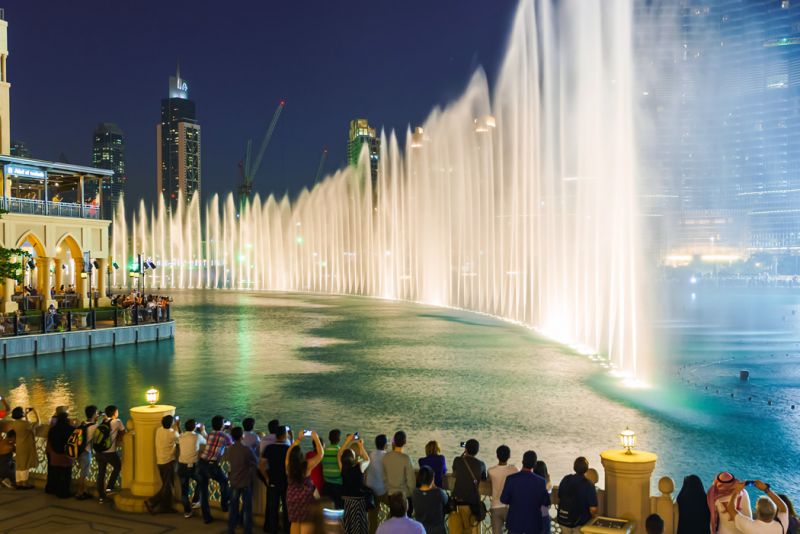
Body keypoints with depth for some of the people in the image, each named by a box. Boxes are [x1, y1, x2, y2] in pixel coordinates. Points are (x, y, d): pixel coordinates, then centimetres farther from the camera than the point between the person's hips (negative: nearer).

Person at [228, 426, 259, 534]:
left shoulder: (229, 449, -5)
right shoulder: (247, 449, -21)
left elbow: (230, 462, 8)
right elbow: (256, 463, -9)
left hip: (234, 481, 5)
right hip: (246, 482, -4)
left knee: (233, 506, 14)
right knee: (247, 507, 5)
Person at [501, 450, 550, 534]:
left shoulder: (511, 478, -14)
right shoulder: (540, 481, -15)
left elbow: (503, 499, -6)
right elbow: (546, 502, -6)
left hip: (515, 521, 0)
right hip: (533, 522, 0)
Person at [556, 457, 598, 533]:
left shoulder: (565, 480, -6)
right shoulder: (588, 485, -19)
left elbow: (559, 499, 5)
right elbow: (593, 509, -21)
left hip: (563, 520, 4)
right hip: (580, 523, -4)